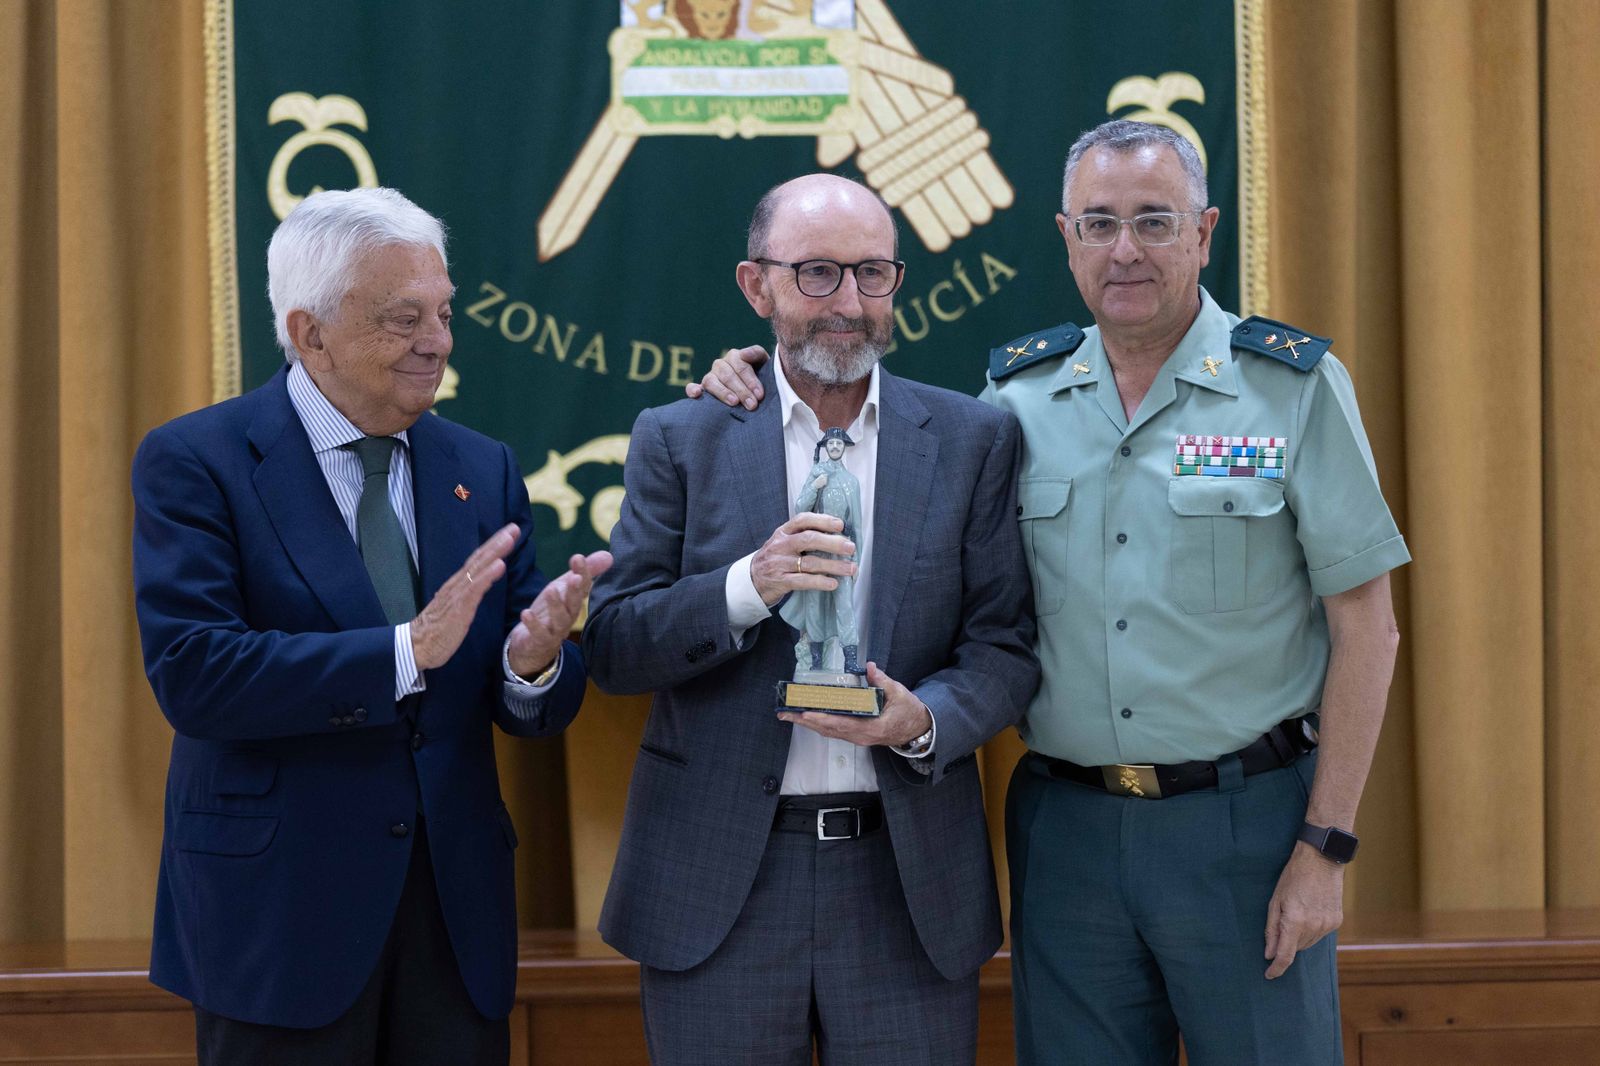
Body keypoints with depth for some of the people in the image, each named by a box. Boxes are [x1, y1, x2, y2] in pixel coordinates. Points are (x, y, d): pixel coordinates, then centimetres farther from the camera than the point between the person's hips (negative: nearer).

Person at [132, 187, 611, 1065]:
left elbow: (534, 712, 7)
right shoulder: (195, 461, -6)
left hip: (458, 900, 4)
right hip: (278, 905, -4)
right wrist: (405, 654, -24)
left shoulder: (482, 468, 8)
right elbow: (189, 673, -18)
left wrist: (533, 667, -18)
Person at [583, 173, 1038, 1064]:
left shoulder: (973, 440, 6)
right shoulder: (679, 441, 5)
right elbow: (612, 647, -1)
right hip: (719, 886, 0)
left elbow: (1006, 646, 3)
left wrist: (923, 720, -17)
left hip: (909, 882, 1)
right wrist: (748, 585, -17)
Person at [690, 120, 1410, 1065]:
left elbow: (1365, 625, -4)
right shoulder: (1017, 395, 6)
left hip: (1246, 819, -3)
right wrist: (777, 386, 5)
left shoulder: (1297, 384, -3)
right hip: (1066, 825, 3)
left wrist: (1326, 846, -9)